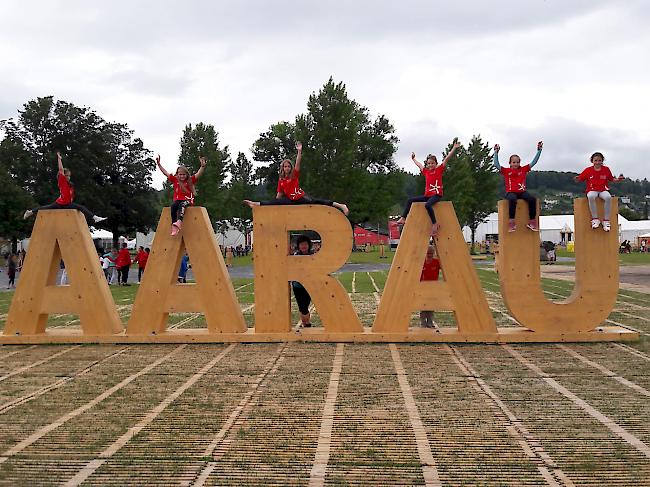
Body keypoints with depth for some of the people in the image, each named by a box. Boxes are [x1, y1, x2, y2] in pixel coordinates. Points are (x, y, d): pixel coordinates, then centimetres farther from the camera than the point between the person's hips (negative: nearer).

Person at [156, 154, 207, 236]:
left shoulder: (190, 180, 6)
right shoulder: (175, 180, 12)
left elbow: (199, 174, -7)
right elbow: (165, 172, 14)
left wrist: (202, 165, -23)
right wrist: (159, 164, 7)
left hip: (187, 201, -2)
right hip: (177, 200, 2)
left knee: (181, 204, -37)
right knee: (173, 205, -33)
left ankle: (179, 222, -63)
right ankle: (173, 225, -44)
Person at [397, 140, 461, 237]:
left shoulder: (439, 169, 0)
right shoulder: (426, 171, 14)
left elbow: (447, 158, -7)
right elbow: (419, 164, 32)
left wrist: (454, 148, -14)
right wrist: (413, 159, 48)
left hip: (437, 195, -7)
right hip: (427, 195, 7)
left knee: (427, 205, -36)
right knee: (410, 200, 5)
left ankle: (435, 224, -35)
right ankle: (403, 218, 4)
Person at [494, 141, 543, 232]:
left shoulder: (523, 169, 15)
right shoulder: (506, 171, 7)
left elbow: (534, 162, 16)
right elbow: (496, 164, -1)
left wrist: (539, 150, 11)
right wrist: (496, 152, -6)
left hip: (522, 192, 3)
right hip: (510, 192, -3)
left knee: (532, 199, -24)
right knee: (512, 200, -37)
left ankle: (532, 221, -17)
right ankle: (511, 222, -37)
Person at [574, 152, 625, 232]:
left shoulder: (606, 169, 8)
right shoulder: (588, 170, 4)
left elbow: (612, 179, 18)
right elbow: (580, 179, 6)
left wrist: (618, 179, 0)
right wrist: (577, 179, -16)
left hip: (603, 190, 1)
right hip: (592, 190, -1)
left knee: (608, 197, -35)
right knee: (591, 197, -40)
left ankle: (606, 221, -25)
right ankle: (595, 219, -29)